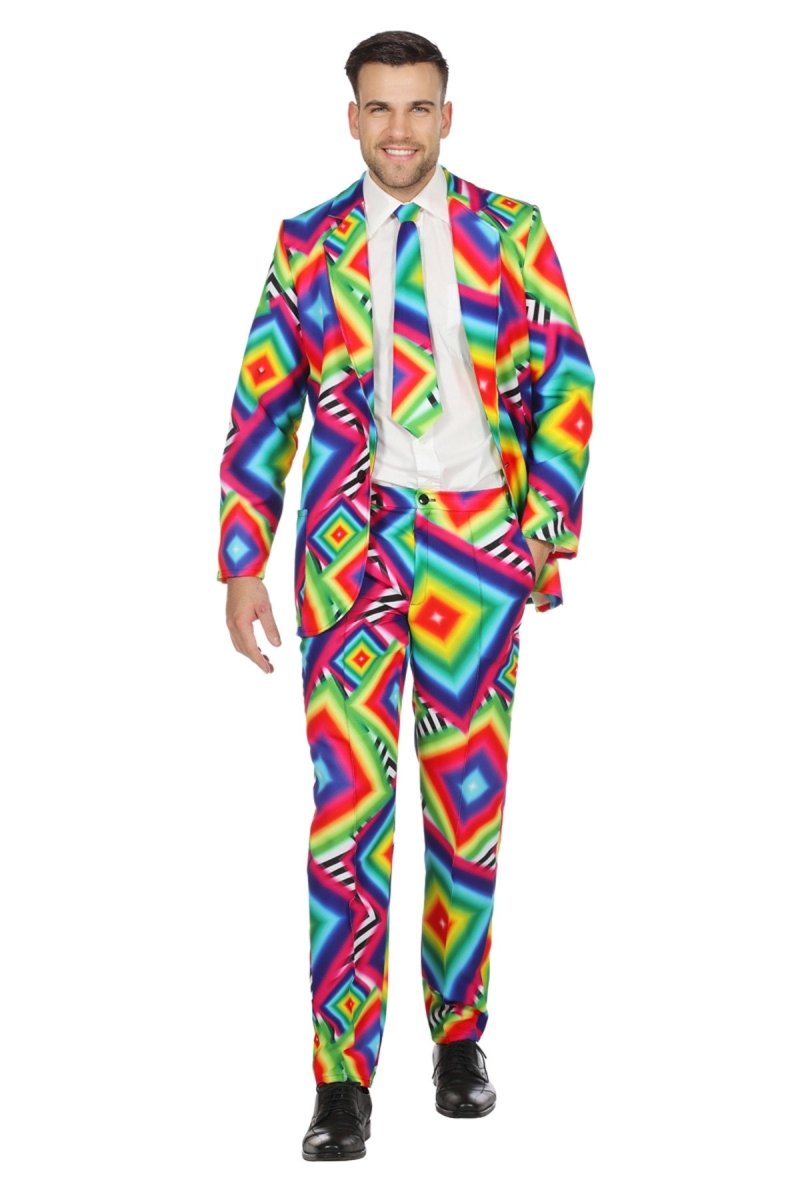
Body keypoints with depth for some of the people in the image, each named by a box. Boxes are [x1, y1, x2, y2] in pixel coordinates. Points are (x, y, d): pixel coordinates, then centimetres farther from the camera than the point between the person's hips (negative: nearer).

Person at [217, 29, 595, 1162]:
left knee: (470, 810, 6)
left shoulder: (511, 231, 7)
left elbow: (563, 384, 6)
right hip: (349, 545, 0)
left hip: (476, 546, 1)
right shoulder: (308, 244, 8)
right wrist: (244, 563, 0)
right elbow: (262, 408, 6)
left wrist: (550, 530, -2)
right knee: (348, 806, -5)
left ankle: (459, 1039, 23)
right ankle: (344, 1081, -1)